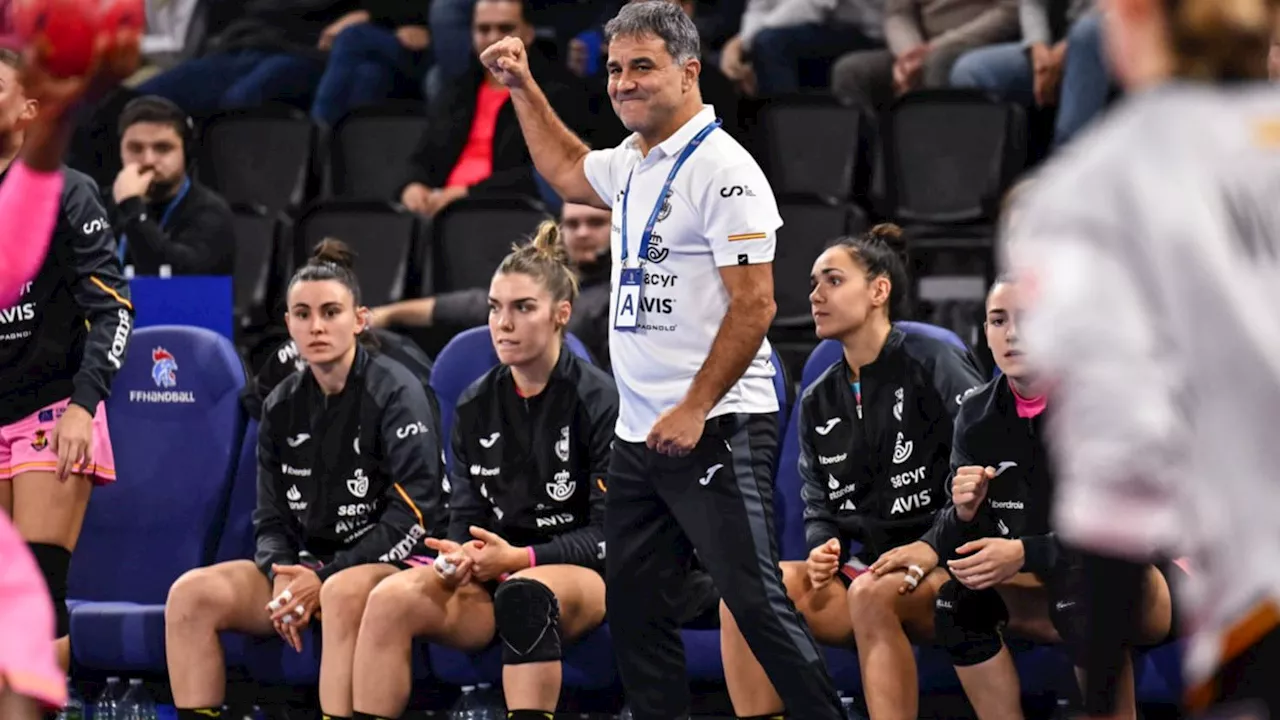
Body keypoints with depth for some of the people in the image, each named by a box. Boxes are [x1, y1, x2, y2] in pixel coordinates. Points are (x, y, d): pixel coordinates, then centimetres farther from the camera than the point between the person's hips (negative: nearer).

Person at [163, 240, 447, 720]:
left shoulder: (395, 393, -6)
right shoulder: (282, 407, 10)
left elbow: (414, 516, -14)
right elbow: (271, 520, 12)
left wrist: (325, 577, -17)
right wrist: (283, 576, -11)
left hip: (395, 563, -6)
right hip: (306, 562, 6)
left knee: (344, 592, -40)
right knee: (192, 593, -15)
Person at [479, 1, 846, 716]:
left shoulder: (721, 168, -13)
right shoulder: (633, 162, 14)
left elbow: (754, 306, -18)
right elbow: (566, 170, 39)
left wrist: (694, 411, -20)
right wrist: (523, 86, 32)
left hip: (714, 430, -9)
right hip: (640, 434, 9)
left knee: (758, 600, -13)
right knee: (633, 603, 11)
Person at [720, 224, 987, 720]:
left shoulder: (934, 364, -4)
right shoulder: (818, 402, 16)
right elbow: (819, 506, 15)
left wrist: (935, 547, -22)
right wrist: (822, 549, -8)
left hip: (944, 571, -6)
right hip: (855, 569, 6)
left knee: (873, 592, -38)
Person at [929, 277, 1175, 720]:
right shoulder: (978, 417, -2)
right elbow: (955, 549, -3)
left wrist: (1025, 554, -33)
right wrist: (963, 514, -26)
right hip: (1050, 586, 5)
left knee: (1080, 584, -35)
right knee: (962, 594, -20)